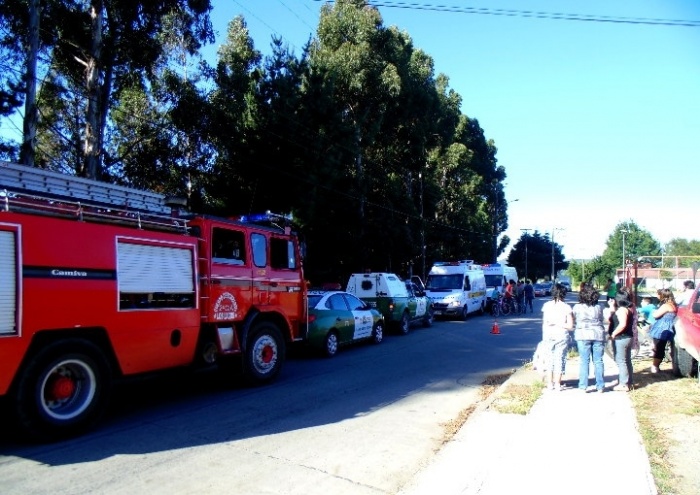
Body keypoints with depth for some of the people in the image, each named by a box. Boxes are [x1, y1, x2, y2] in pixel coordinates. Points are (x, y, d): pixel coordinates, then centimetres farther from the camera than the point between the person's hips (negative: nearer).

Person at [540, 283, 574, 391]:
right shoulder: (567, 307, -7)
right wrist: (559, 324, -5)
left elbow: (544, 323, 1)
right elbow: (570, 326, -10)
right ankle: (557, 385, 11)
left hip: (548, 335, 2)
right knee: (559, 359, 7)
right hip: (562, 336, -2)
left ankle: (550, 384, 16)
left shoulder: (546, 305, -2)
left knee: (550, 359, 12)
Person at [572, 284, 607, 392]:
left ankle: (583, 386, 3)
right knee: (598, 361, 7)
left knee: (584, 361, 2)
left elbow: (574, 322, 4)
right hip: (598, 335, 2)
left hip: (583, 336, -2)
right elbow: (601, 321, 14)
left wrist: (575, 333, 17)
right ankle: (600, 386, 12)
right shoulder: (599, 307, 4)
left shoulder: (577, 307, -3)